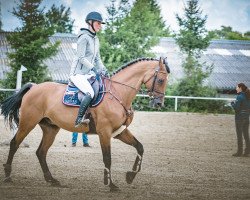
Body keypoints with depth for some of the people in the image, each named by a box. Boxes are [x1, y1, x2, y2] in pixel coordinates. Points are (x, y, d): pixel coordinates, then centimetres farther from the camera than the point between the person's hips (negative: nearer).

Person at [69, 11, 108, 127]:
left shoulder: (95, 39, 16)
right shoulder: (84, 37, -11)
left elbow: (97, 59, 20)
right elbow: (81, 58, -18)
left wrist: (103, 69, 5)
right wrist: (94, 69, -24)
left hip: (88, 74, 9)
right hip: (78, 73, -9)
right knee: (90, 93, -30)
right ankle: (79, 120, -25)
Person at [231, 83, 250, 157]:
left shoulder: (239, 97, -15)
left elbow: (236, 107, -18)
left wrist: (232, 103, 0)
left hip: (239, 118, -7)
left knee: (239, 135, 0)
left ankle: (239, 152, 4)